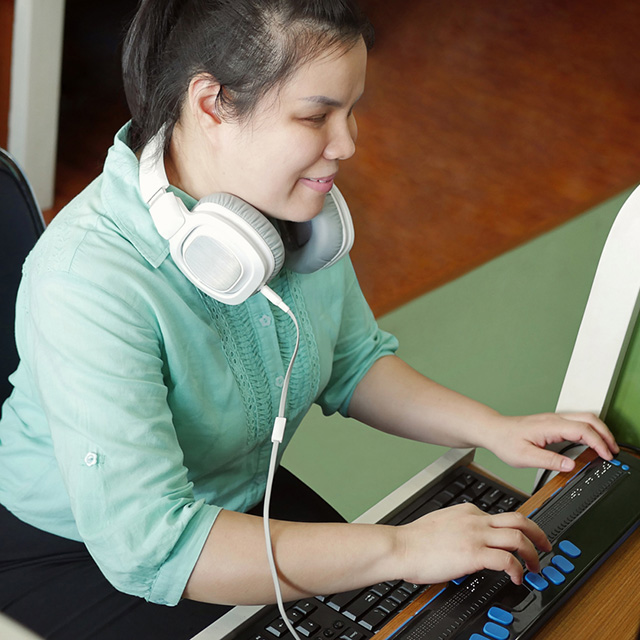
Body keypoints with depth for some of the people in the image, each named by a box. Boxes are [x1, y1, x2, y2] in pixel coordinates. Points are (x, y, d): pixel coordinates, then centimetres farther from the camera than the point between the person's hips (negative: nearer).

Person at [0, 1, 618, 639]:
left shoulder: (299, 207, -10)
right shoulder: (88, 280, -35)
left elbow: (353, 363, 5)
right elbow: (147, 545, -38)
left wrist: (492, 429, -9)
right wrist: (400, 549, -36)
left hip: (245, 503, 6)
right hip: (76, 556, -6)